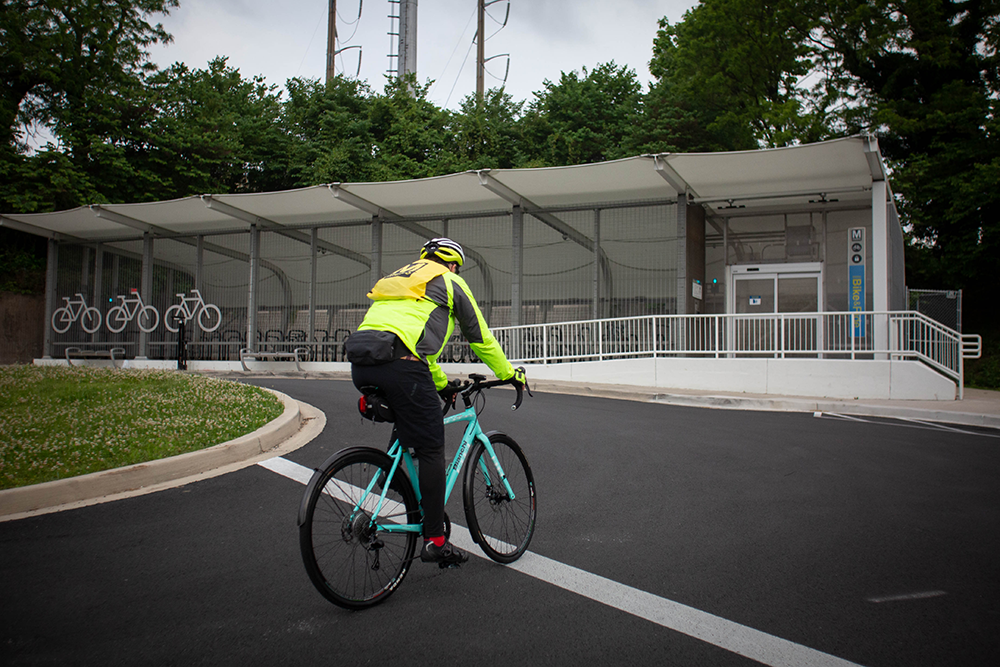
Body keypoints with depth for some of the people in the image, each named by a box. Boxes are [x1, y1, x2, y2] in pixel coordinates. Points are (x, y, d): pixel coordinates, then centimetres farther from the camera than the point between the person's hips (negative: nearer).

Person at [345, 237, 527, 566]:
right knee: (431, 449, 2)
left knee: (404, 437, 26)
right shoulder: (450, 282, 16)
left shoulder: (401, 278, 36)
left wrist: (441, 383, 48)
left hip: (361, 365, 7)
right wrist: (509, 373, 33)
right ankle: (435, 541, 5)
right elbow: (480, 337, 19)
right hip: (399, 364, -7)